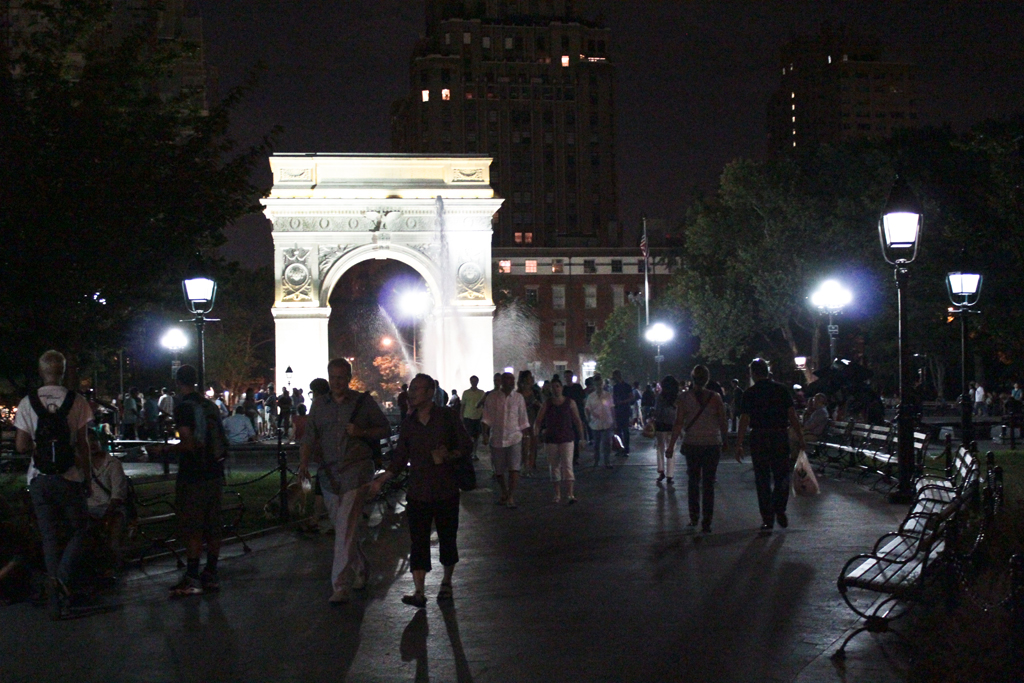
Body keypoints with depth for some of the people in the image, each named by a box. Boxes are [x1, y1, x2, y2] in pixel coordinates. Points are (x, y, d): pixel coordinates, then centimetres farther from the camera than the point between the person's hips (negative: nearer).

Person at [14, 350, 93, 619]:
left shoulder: (27, 403, -3)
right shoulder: (76, 401, -6)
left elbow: (21, 445, -5)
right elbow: (83, 444, -5)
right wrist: (87, 476, 4)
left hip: (39, 480, 2)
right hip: (70, 477, -2)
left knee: (49, 537, 8)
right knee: (78, 531, 13)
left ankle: (57, 601, 7)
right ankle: (61, 577, -10)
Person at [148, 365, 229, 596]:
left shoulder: (184, 407, -12)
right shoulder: (210, 405, 11)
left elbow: (189, 444, -19)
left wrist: (166, 448, -4)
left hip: (193, 477, -7)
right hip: (215, 474, 7)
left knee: (192, 530, -4)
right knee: (213, 527, 10)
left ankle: (192, 579, -4)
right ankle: (211, 575, 16)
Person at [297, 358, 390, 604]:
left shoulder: (363, 401, 1)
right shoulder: (319, 405, 10)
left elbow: (384, 429, 6)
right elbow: (309, 437, 3)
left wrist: (361, 432, -12)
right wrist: (304, 463, -14)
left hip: (356, 470, -4)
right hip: (328, 472, 5)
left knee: (346, 529, -13)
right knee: (341, 528, 14)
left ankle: (341, 586, -16)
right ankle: (361, 570, 36)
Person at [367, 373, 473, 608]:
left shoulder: (447, 416, -3)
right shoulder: (409, 423, 7)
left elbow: (466, 445, 0)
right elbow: (400, 460, 10)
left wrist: (449, 455, -19)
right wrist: (380, 480, 0)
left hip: (446, 491, -2)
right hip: (418, 493, 2)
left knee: (447, 539, 7)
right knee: (418, 542, -5)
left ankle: (446, 583, 26)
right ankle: (419, 592, -8)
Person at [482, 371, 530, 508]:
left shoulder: (518, 397, 3)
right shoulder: (492, 397, -1)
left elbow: (523, 419, 9)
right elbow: (487, 418, 1)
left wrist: (524, 435, 7)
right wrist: (485, 434, -6)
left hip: (514, 437, 0)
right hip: (496, 438, 1)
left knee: (514, 468, -11)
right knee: (498, 470, 9)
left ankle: (511, 496, -6)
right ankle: (504, 493, 30)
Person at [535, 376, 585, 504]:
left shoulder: (569, 402, 1)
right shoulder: (547, 404, 3)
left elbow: (577, 421, 4)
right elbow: (538, 420, 0)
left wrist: (581, 437, 1)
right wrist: (536, 431, -18)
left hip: (567, 438, -2)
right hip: (551, 439, 2)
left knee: (567, 465, -11)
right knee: (554, 466, 7)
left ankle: (570, 494, -16)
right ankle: (557, 494, 15)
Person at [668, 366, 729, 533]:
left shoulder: (684, 397, -5)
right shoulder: (715, 397, -5)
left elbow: (678, 423, -7)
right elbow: (723, 422, -2)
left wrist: (671, 445, -2)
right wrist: (725, 440, 13)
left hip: (692, 444, 1)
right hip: (713, 444, -1)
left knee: (693, 481, 18)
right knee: (708, 483, 3)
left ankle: (694, 517, 19)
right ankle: (706, 522, -1)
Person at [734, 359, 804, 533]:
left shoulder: (749, 393, -2)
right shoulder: (781, 390, 3)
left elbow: (744, 421, -5)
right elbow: (792, 416, 0)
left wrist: (738, 445, -1)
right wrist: (800, 438, 4)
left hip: (759, 439, -1)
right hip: (780, 436, 1)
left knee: (762, 480, 5)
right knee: (782, 476, 14)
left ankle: (767, 519, 5)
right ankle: (780, 511, 1)